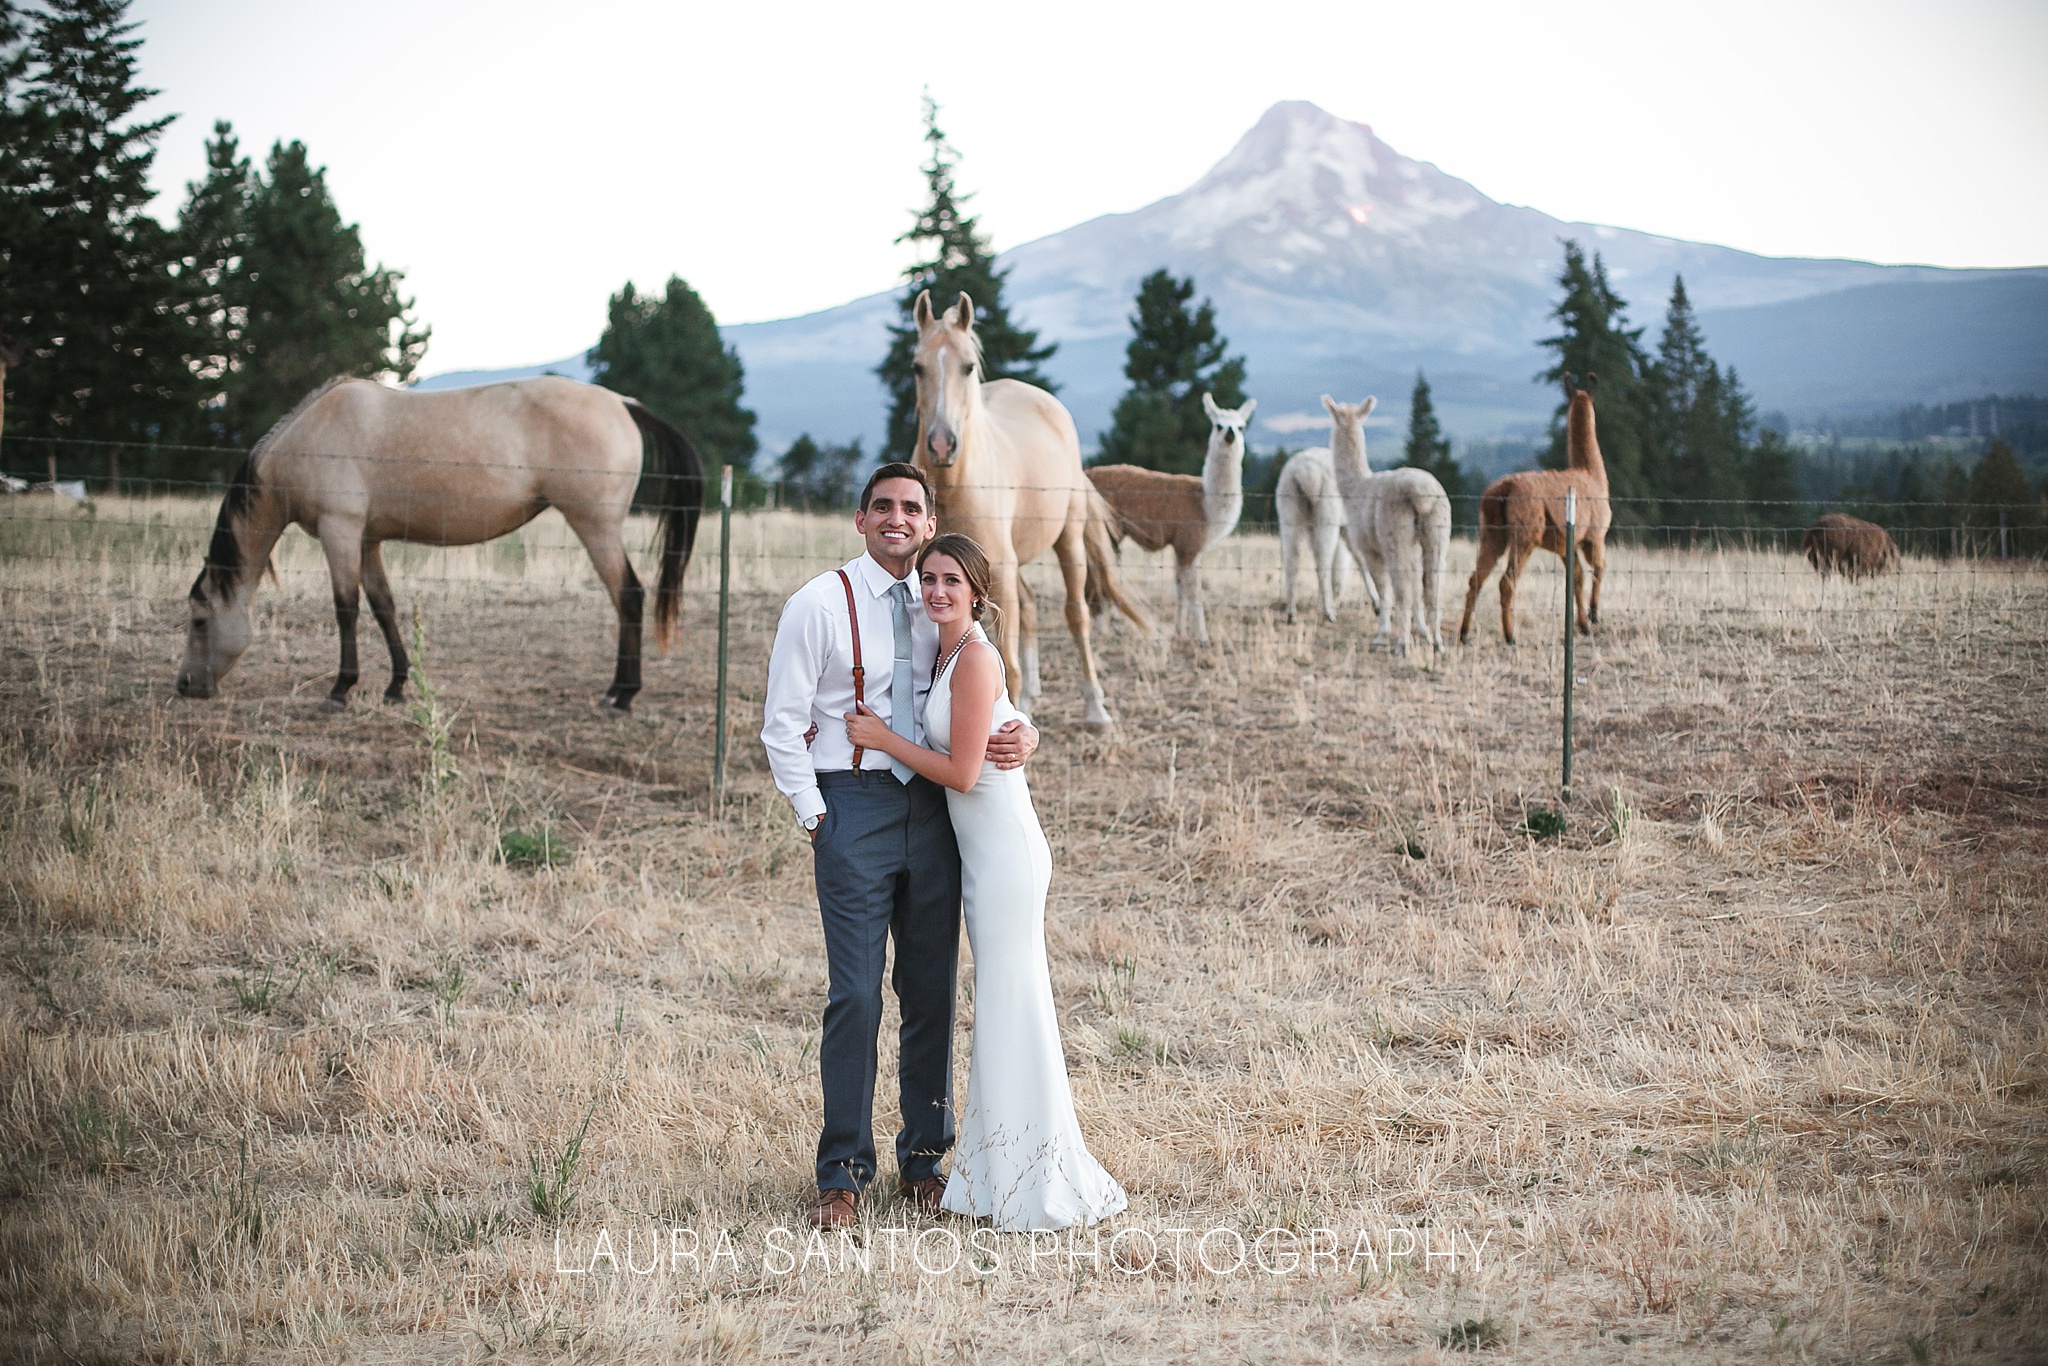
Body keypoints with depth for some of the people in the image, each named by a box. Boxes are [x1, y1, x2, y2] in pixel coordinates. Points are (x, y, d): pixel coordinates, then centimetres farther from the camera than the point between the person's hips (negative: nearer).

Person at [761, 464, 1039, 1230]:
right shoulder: (819, 604, -2)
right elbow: (782, 725, -1)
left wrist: (1022, 735, -7)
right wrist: (816, 818, -7)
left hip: (933, 809, 4)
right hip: (852, 804, -4)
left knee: (933, 991, 7)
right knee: (856, 996, -8)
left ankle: (924, 1158, 20)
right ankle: (843, 1174, 1)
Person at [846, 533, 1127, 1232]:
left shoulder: (976, 658, -15)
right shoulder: (945, 653, 13)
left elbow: (961, 772, -17)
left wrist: (882, 738, -8)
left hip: (1006, 851, -10)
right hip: (979, 852, 10)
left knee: (1013, 1008, -4)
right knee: (997, 1009, 13)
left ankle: (1042, 1184, 3)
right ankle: (999, 1175, 19)